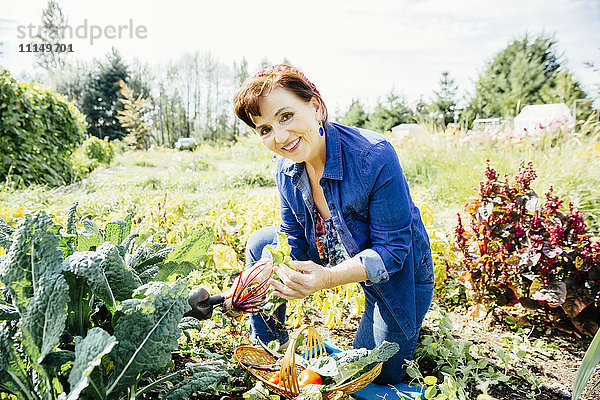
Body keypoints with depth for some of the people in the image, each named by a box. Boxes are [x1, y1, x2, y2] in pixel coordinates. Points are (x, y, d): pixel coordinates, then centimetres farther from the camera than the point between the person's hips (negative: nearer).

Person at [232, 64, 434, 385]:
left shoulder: (375, 157, -33)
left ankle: (409, 326, 33)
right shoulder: (286, 166, -12)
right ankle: (265, 350, 16)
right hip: (336, 255, 6)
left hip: (396, 272, -5)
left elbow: (391, 248, -27)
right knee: (260, 244, -3)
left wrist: (328, 278, -41)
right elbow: (293, 242, -4)